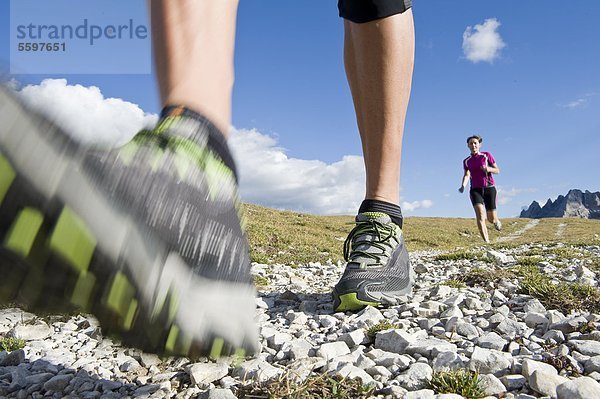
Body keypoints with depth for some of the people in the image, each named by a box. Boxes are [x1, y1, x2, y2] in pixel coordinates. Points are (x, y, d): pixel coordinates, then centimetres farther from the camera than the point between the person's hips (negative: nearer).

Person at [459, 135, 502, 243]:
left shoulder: (487, 155, 5)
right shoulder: (466, 161, 10)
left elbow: (497, 170, 7)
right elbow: (467, 175, -4)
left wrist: (489, 169, -16)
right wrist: (463, 186, -25)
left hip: (489, 188, -1)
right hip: (475, 190, 1)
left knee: (491, 219, -1)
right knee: (480, 213, -23)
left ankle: (497, 221, 38)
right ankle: (486, 241, -24)